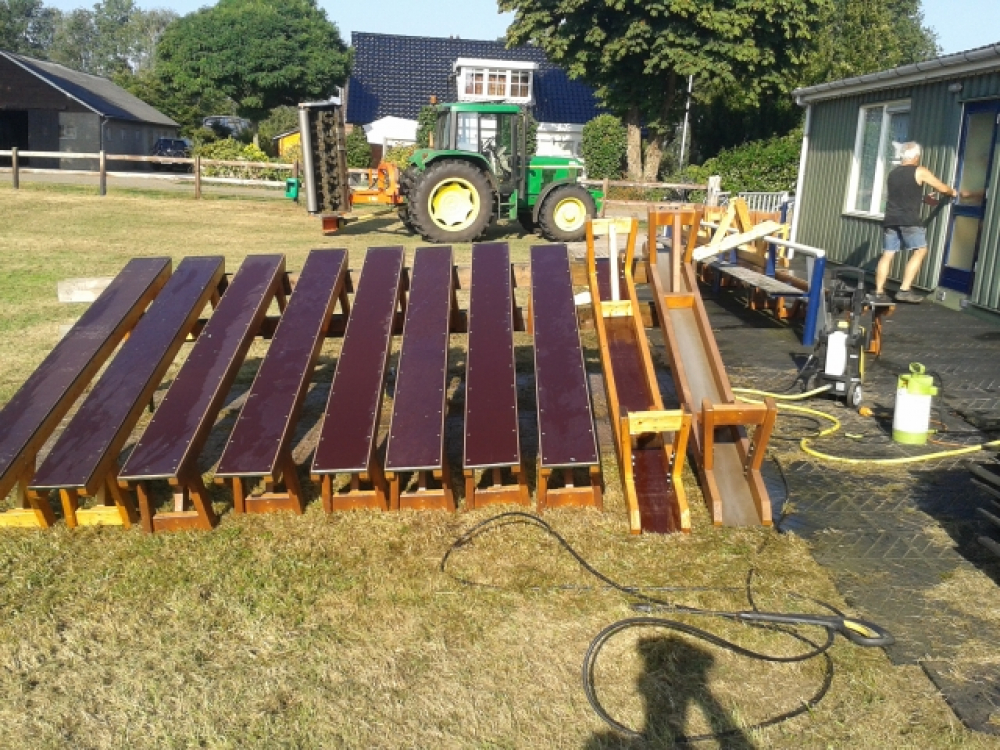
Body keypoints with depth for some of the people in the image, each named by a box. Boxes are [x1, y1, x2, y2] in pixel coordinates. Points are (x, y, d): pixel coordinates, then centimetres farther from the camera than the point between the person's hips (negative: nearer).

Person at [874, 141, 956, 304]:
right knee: (920, 251, 4)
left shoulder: (892, 173, 18)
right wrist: (953, 193, 31)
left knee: (887, 255, 6)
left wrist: (926, 199, 40)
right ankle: (904, 290, -4)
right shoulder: (920, 171, 0)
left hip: (890, 220, 6)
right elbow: (943, 188, 9)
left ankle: (879, 293, 2)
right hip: (909, 220, -6)